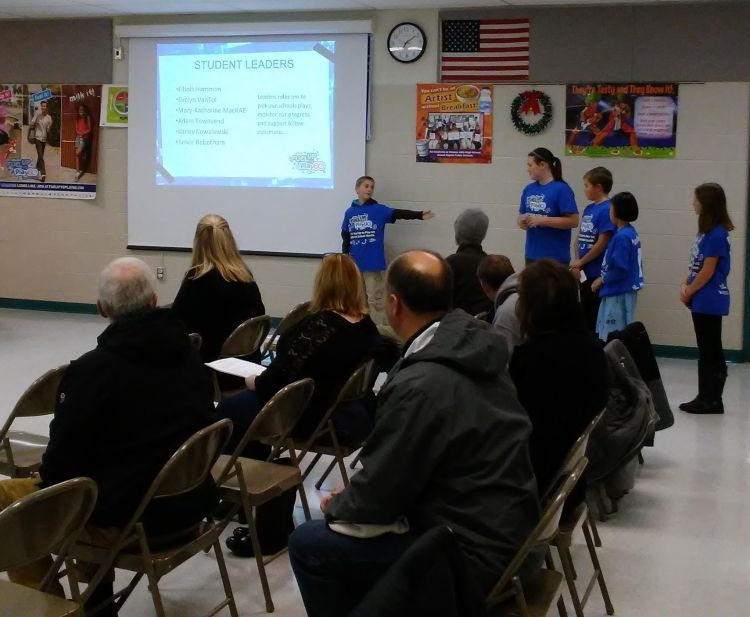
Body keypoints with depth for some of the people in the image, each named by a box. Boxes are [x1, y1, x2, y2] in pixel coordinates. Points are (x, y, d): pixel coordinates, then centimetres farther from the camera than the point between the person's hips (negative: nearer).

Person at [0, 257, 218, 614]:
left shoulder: (91, 369, -20)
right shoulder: (188, 353, -1)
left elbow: (63, 458, -13)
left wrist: (46, 479, 12)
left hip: (126, 519, -6)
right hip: (191, 504, 7)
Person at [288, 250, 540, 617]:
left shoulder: (421, 384, -27)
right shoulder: (476, 345, 0)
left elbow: (375, 499, -18)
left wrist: (336, 507, 3)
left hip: (474, 553, -9)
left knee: (308, 545, -2)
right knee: (350, 509, 22)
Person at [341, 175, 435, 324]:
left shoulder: (379, 209, -1)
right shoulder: (350, 212, 5)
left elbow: (399, 214, -14)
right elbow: (346, 237, 9)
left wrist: (419, 215, -28)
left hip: (373, 263, -3)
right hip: (354, 263, 3)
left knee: (375, 299, -1)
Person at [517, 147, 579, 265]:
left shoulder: (561, 189, -10)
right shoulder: (529, 189, 9)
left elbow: (573, 221, -15)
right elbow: (521, 216, 17)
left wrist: (541, 220, -19)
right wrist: (522, 221, -7)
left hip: (555, 256, -6)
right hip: (532, 255, 6)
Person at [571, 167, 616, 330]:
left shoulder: (606, 210, -15)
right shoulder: (588, 209, 11)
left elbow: (602, 243, -18)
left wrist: (580, 262, -8)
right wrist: (577, 265, 4)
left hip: (599, 274, -8)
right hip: (586, 273, 8)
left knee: (597, 318, 0)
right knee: (586, 314, 16)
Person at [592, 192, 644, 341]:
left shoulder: (621, 237, -20)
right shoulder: (631, 233, 8)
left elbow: (620, 270, -23)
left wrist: (602, 280, -9)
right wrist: (604, 279, 13)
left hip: (618, 294, -10)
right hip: (624, 291, 10)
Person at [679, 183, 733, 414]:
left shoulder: (716, 234, -17)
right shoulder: (706, 231, 11)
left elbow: (707, 271, -17)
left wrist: (689, 292, -8)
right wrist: (685, 285, 1)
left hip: (709, 301, -9)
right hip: (703, 301, 9)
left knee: (711, 352, -1)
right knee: (707, 351, 14)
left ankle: (712, 400, 6)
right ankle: (706, 398, 21)